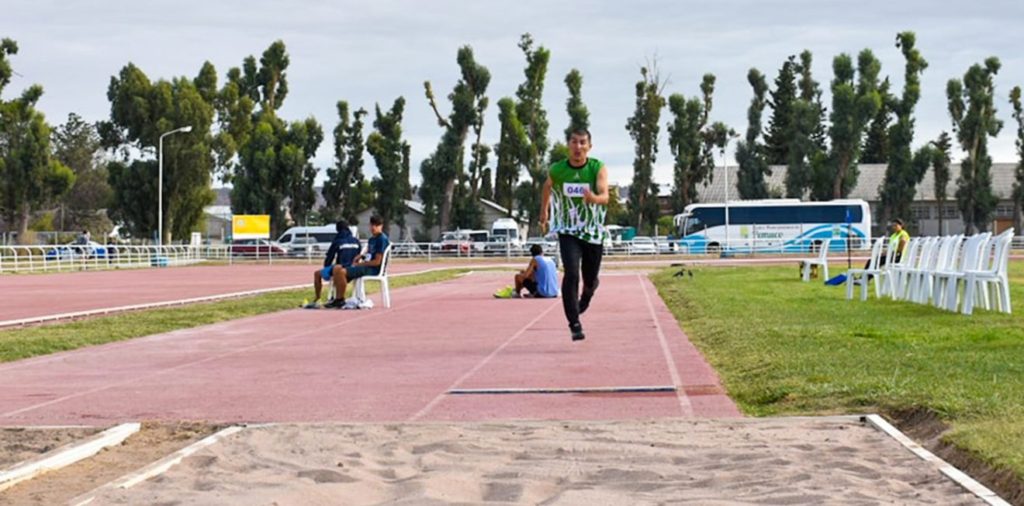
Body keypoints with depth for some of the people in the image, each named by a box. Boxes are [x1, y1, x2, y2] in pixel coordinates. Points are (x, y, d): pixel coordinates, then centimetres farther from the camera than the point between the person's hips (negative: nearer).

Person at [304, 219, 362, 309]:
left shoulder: (337, 242, -6)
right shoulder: (356, 241, 7)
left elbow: (329, 258, 1)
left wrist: (326, 267, 19)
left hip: (340, 269, -5)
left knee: (317, 274, 14)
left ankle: (316, 301, 9)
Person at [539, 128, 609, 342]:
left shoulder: (598, 168, -12)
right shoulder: (556, 170, -6)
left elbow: (605, 196, -26)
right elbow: (547, 187, 17)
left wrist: (594, 198, -48)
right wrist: (544, 212, 27)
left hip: (593, 231, 0)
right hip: (568, 231, 0)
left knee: (590, 279, 12)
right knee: (571, 274, -20)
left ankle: (585, 298, 50)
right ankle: (574, 324, -14)